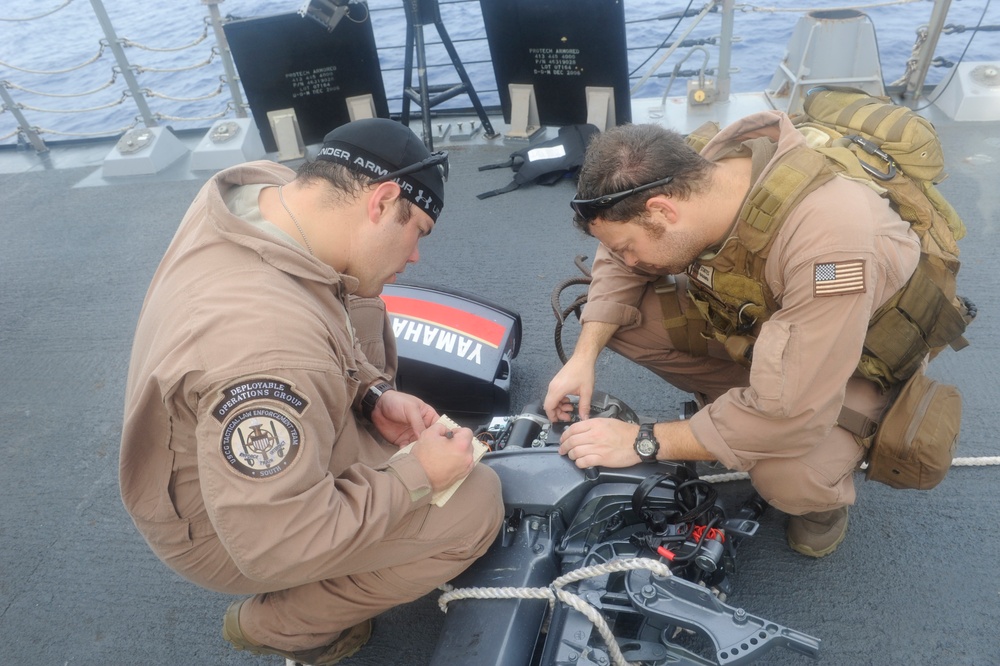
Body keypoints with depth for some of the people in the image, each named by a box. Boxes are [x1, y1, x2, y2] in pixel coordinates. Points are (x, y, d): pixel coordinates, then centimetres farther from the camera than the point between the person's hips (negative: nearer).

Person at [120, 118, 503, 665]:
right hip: (228, 530, -8)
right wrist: (416, 474, -20)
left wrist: (373, 396, -7)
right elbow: (278, 544, -30)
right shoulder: (268, 339, -40)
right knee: (475, 504, -12)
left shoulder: (265, 187, -13)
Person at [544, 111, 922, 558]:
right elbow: (618, 266, -4)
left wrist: (644, 442, -29)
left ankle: (824, 492, 6)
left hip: (856, 354, -5)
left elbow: (787, 416, -38)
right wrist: (584, 357, -17)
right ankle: (730, 405, 7)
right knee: (619, 317, -12)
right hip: (753, 318, 5)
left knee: (788, 479, -31)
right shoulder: (687, 175, -22)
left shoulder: (825, 241, -41)